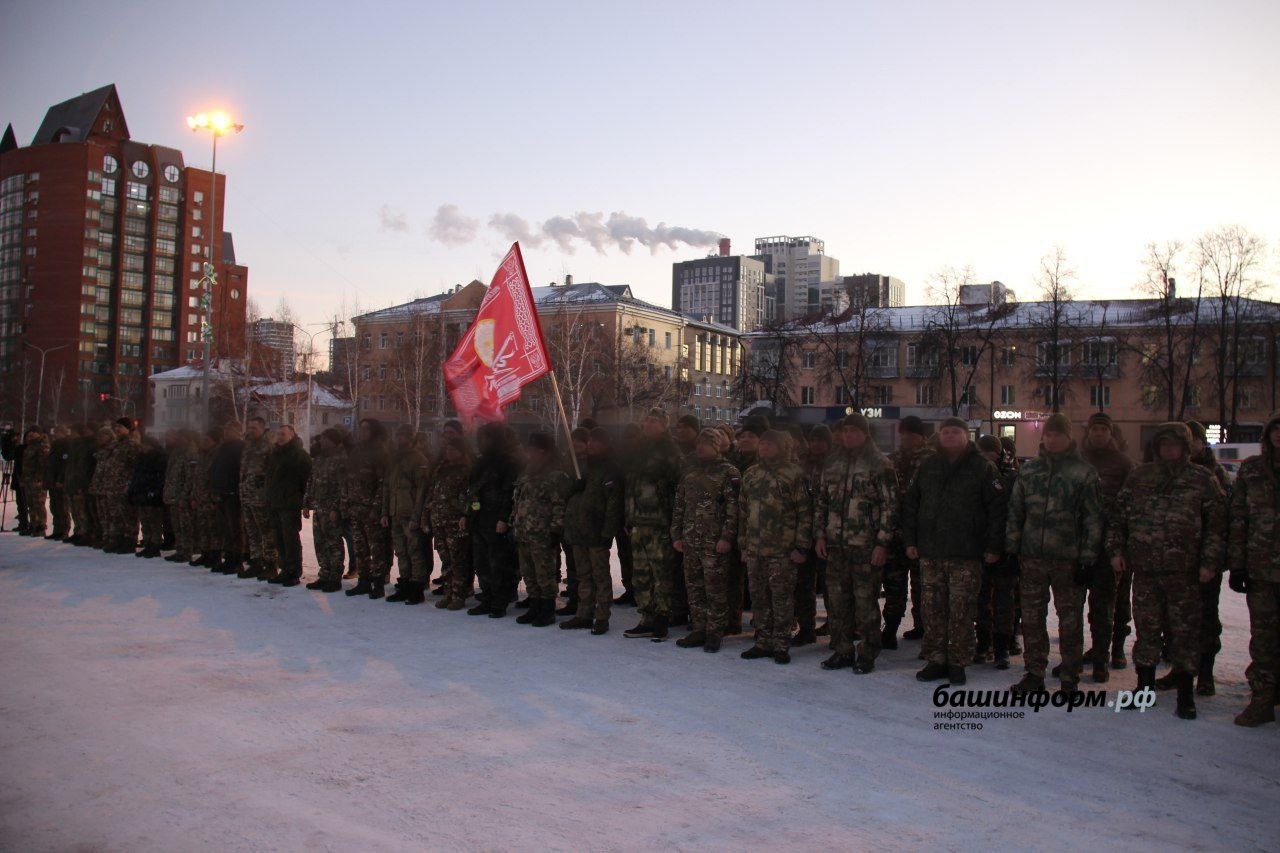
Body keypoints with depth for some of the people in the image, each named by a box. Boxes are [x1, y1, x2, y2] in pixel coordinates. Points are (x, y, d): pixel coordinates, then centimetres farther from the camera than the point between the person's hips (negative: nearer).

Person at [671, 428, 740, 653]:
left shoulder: (728, 473, -3)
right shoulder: (690, 473, 16)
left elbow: (733, 508, -10)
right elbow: (679, 505, 18)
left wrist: (727, 537, -16)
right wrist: (676, 535, 12)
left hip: (715, 542, -6)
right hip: (690, 541, 6)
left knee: (715, 589, -2)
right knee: (694, 587, 10)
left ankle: (714, 633, 6)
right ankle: (698, 629, 20)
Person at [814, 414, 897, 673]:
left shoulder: (880, 465, -4)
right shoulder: (832, 463, 13)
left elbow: (890, 506, -7)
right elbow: (821, 501, 18)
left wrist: (883, 543, -12)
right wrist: (820, 535, 10)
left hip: (865, 545, -5)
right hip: (835, 544, 5)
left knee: (865, 600, 0)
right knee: (838, 599, 9)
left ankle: (867, 654, 11)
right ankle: (842, 651, 19)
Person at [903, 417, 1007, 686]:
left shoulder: (983, 468, 1)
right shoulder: (927, 467, 13)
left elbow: (997, 508, -3)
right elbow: (910, 505, 15)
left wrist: (993, 546, -8)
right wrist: (910, 540, 8)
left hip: (966, 555, -3)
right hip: (930, 553, 4)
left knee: (961, 611, -1)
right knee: (932, 610, 5)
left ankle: (957, 663, 9)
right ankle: (936, 660, 14)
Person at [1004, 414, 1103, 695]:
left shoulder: (1084, 473, -2)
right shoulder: (1029, 470, 10)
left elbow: (1093, 519, -4)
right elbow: (1015, 511, 13)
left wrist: (1087, 559, -8)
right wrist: (1012, 547, 6)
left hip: (1068, 559, -4)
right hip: (1032, 556, 4)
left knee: (1070, 619, 3)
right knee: (1031, 617, 7)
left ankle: (1070, 679, 14)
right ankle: (1034, 674, 18)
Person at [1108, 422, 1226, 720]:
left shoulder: (1202, 479, 2)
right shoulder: (1139, 477, 9)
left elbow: (1215, 524, 1)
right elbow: (1120, 515, 13)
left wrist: (1210, 561, -5)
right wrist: (1116, 549, 6)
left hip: (1184, 572, -2)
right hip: (1144, 570, 2)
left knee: (1185, 631, 3)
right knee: (1146, 630, 9)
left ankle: (1185, 695, 13)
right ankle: (1145, 687, 21)